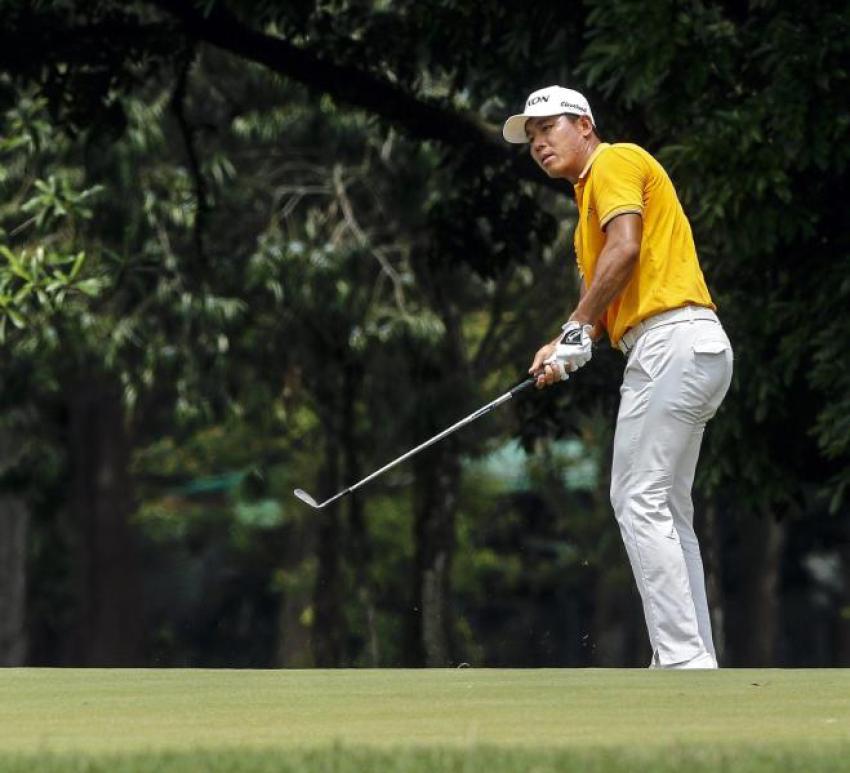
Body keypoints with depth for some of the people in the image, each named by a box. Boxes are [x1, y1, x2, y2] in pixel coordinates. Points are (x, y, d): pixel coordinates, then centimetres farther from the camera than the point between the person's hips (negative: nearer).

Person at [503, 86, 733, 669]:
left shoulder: (615, 161, -2)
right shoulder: (591, 192, 27)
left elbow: (625, 248, -17)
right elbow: (615, 296, 23)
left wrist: (577, 329, -11)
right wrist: (565, 347, 6)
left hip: (672, 340, -10)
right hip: (695, 345, 10)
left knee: (641, 502, -13)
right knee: (666, 509, 10)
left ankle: (682, 657, -18)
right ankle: (695, 662, 9)